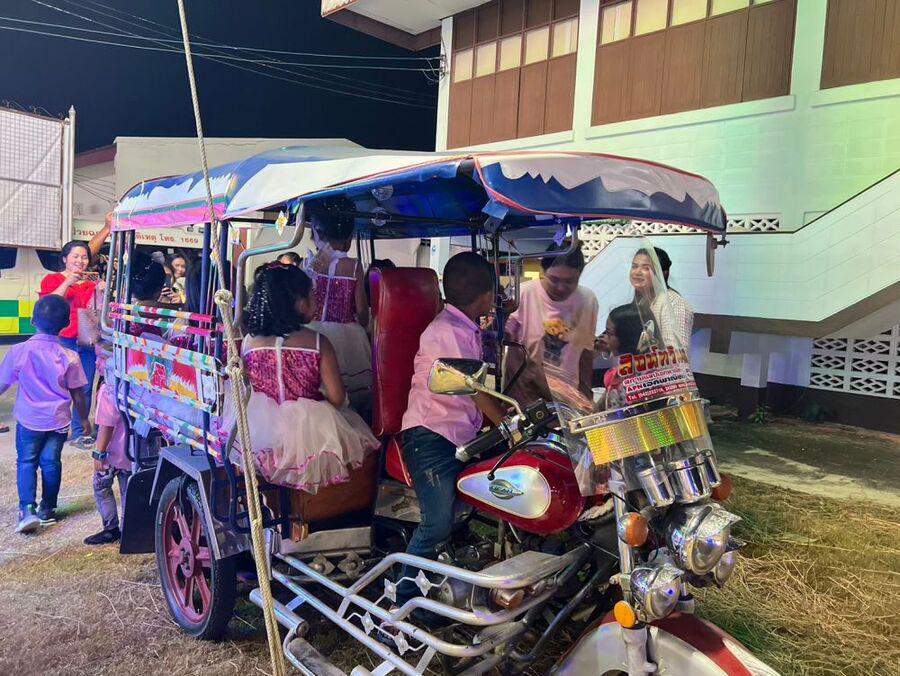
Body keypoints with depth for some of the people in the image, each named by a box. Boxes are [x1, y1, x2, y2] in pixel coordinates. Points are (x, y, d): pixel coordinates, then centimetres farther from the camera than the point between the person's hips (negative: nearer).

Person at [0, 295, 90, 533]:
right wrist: (84, 418, 8)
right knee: (51, 463, 13)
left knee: (26, 462, 12)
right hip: (58, 420, 1)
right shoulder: (69, 357, -13)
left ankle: (27, 509, -2)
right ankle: (47, 509, 24)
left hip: (28, 419, 0)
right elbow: (77, 394, -5)